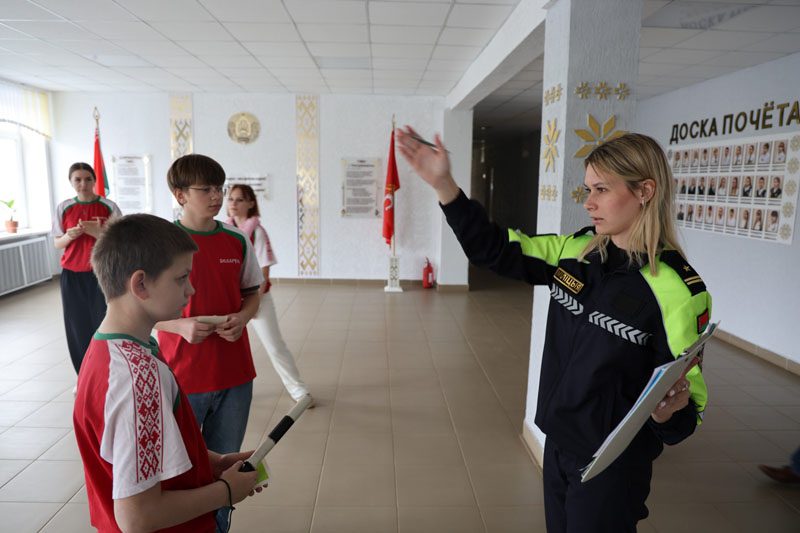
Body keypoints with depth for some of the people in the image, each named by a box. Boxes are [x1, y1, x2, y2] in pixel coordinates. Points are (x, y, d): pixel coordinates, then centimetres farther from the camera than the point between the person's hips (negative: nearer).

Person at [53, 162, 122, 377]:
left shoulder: (109, 207, -3)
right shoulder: (64, 208, 4)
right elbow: (57, 243, 9)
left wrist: (98, 232, -20)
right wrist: (69, 236, -13)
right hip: (72, 276, 3)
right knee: (78, 326, 6)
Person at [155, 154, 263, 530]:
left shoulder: (237, 241, 1)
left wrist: (242, 317, -10)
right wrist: (182, 325, -21)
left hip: (234, 374, 4)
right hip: (181, 376, -3)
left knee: (224, 461, 18)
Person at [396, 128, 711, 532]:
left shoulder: (677, 290, -21)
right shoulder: (575, 251, -5)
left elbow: (690, 395, -13)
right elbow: (495, 250, -3)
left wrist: (670, 411, -36)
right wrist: (443, 184, -12)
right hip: (558, 443, 6)